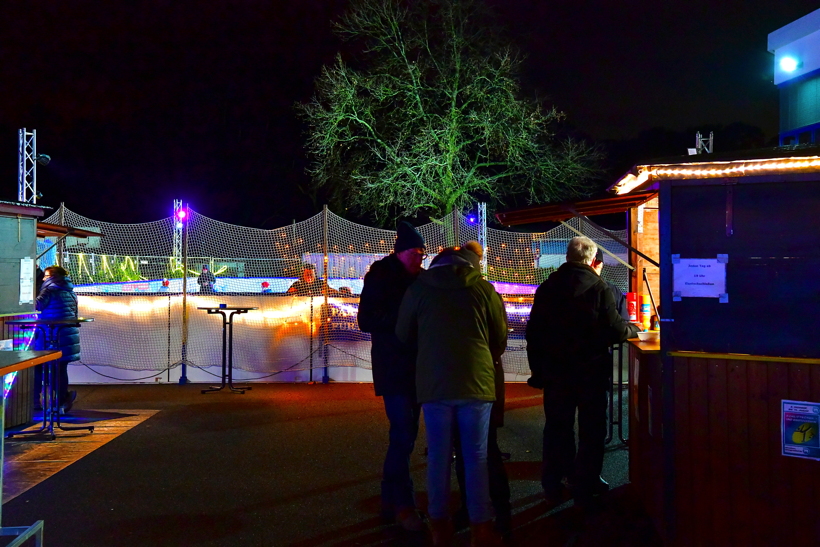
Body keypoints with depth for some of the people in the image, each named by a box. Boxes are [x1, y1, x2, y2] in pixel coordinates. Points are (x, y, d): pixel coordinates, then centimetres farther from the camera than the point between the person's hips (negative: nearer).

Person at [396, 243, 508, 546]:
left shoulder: (419, 287, 3)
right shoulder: (483, 288, 0)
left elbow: (404, 334, 12)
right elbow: (501, 337, 6)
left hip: (433, 383, 1)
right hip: (476, 382, -1)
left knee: (438, 456, 10)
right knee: (476, 458, 6)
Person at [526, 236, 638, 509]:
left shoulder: (547, 287, 0)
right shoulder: (598, 287, -12)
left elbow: (533, 333, 4)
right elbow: (615, 331, -11)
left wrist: (537, 368, 12)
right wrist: (634, 329, 11)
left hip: (555, 371, 3)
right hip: (591, 371, -3)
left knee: (556, 428, 13)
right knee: (591, 430, 10)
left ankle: (553, 487, 20)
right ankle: (585, 485, 17)